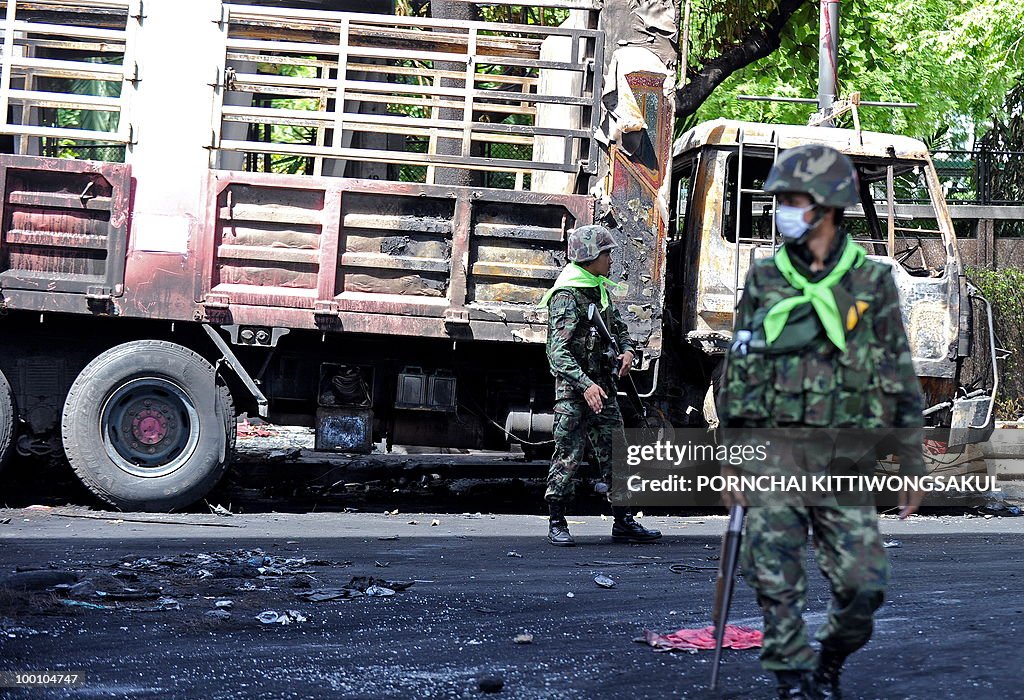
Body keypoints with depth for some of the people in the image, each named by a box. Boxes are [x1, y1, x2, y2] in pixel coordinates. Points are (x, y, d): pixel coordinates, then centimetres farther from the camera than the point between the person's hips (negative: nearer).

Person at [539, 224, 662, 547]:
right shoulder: (566, 296, -14)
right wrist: (586, 385, -31)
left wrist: (627, 350, 4)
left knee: (614, 454, 8)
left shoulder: (601, 290, 13)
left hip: (602, 385, 8)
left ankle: (623, 522, 14)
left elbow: (618, 327, 27)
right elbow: (558, 352, -22)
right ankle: (556, 524, 5)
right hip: (574, 387, -8)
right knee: (568, 456, -4)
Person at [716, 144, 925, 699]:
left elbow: (900, 380, 3)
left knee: (862, 585, -2)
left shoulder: (872, 282, 0)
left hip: (844, 458, -1)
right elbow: (737, 373, 9)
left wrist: (912, 465, 1)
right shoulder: (763, 280, 5)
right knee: (776, 581, -2)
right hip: (772, 451, 1)